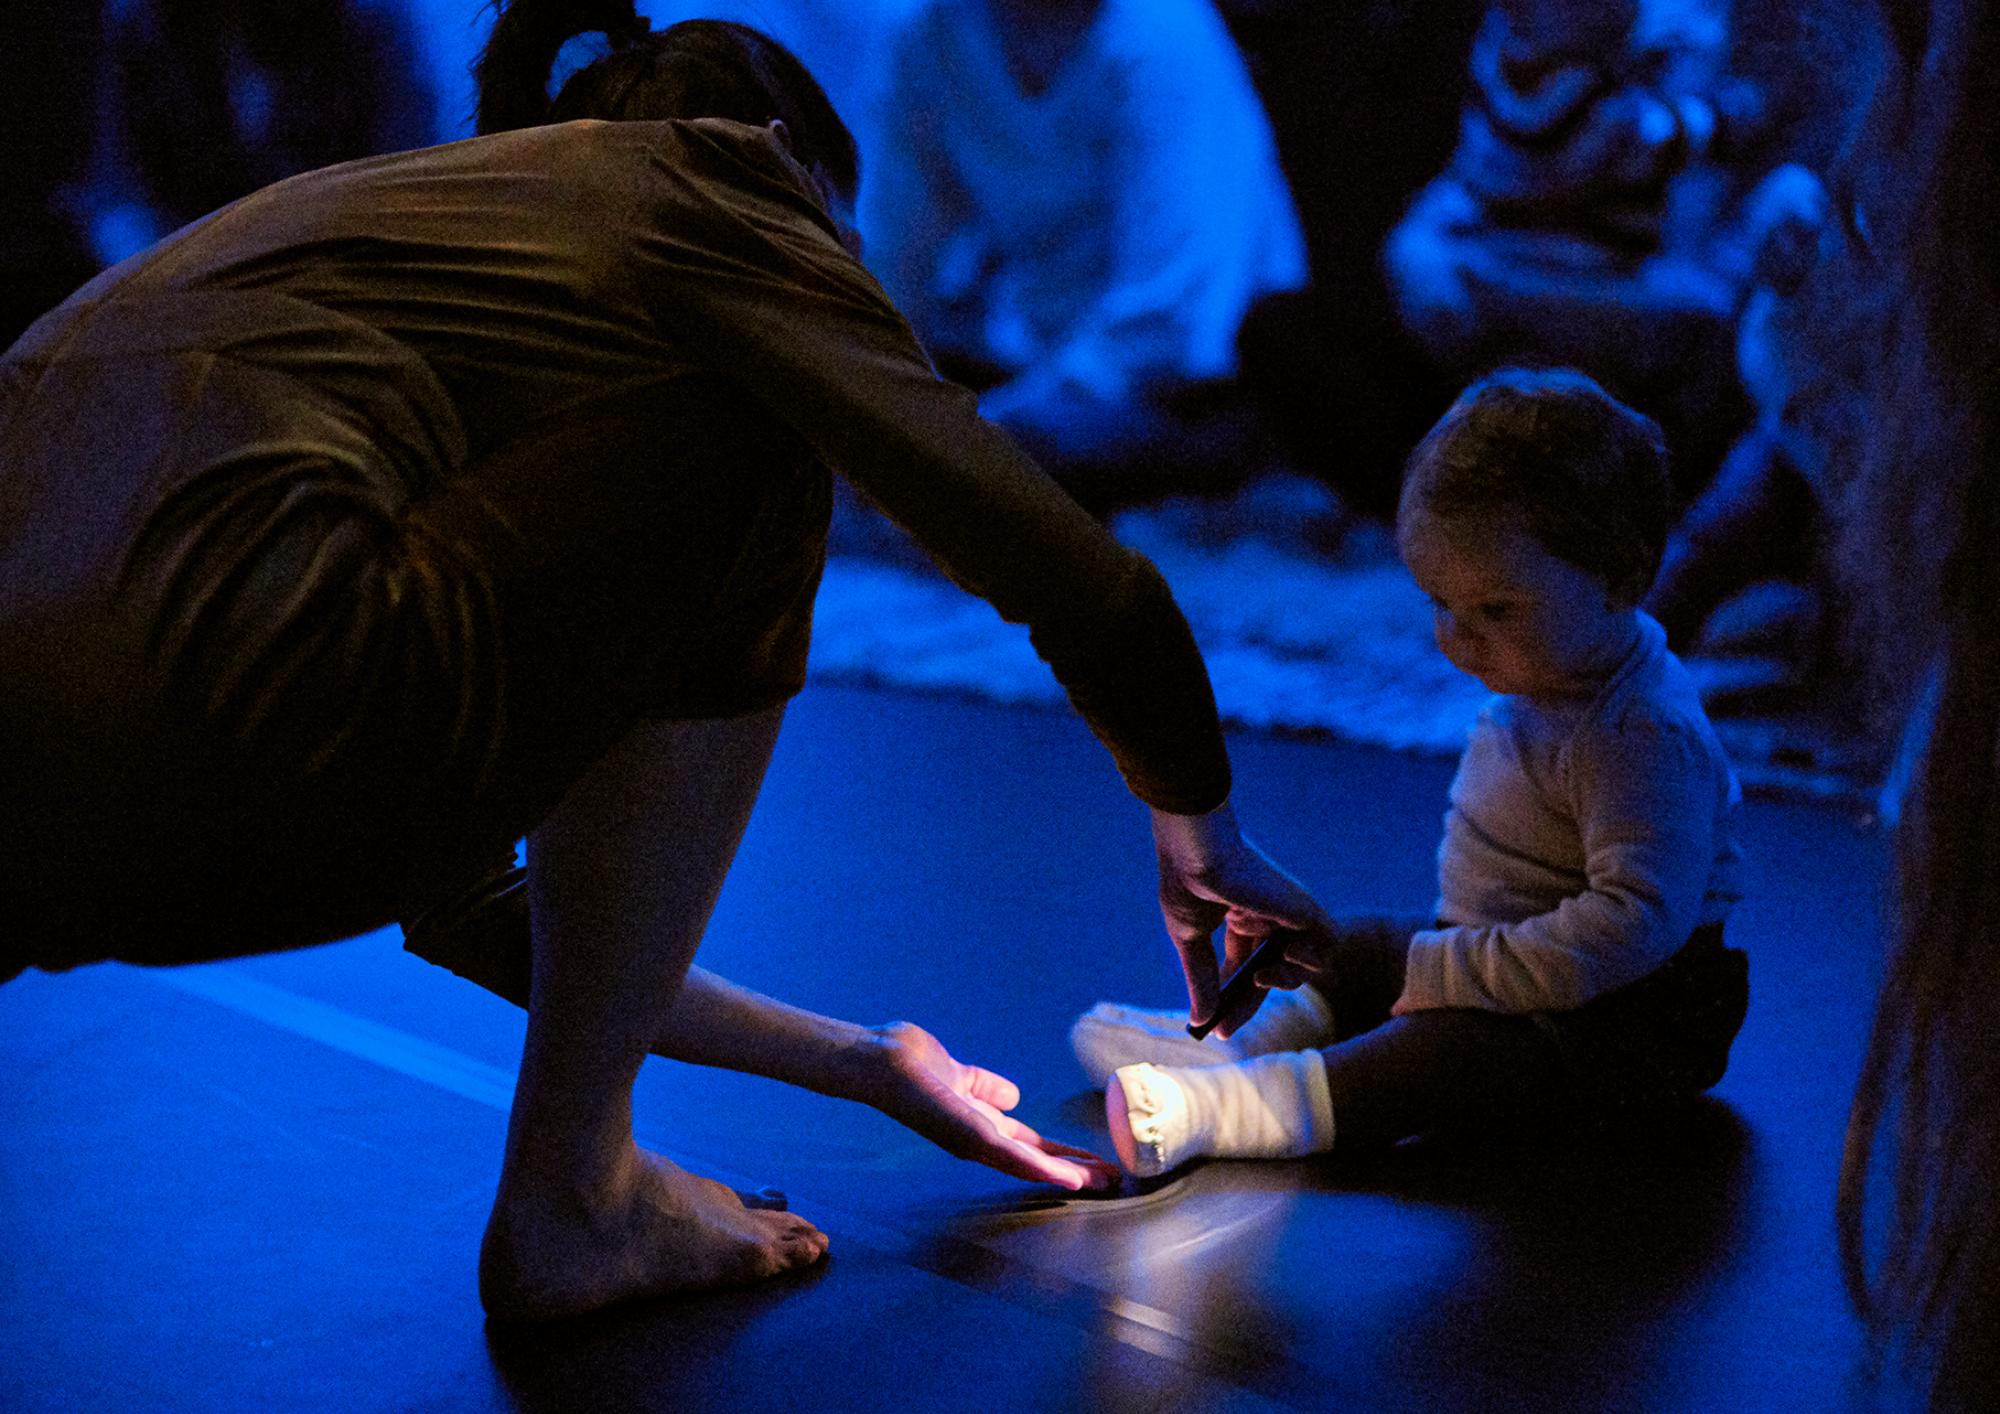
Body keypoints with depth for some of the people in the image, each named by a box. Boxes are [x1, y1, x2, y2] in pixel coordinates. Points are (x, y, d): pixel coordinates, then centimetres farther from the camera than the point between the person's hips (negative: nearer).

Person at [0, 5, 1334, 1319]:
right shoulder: (712, 180, 17)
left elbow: (483, 915, 38)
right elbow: (1080, 587, 11)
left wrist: (867, 1063, 42)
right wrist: (1204, 846, 32)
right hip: (201, 754, -9)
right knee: (752, 454, 15)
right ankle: (571, 1196, 18)